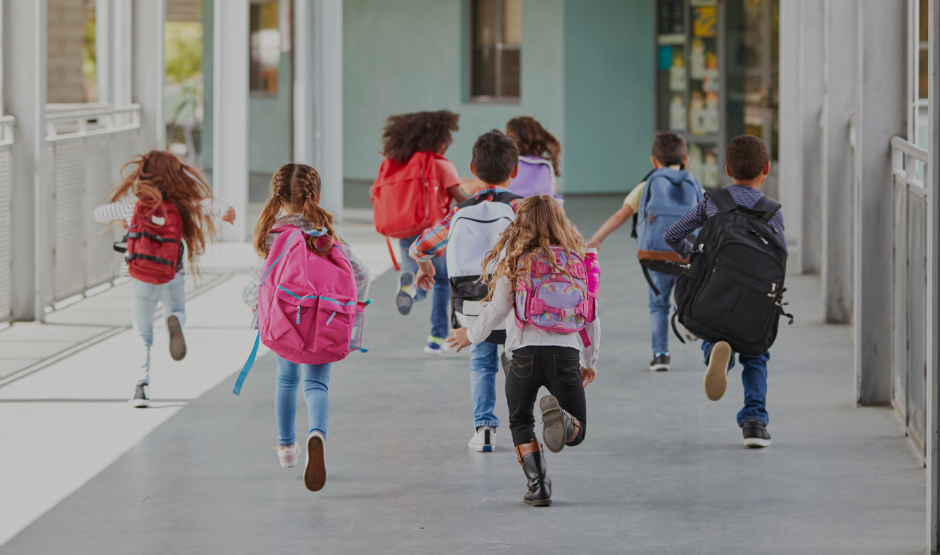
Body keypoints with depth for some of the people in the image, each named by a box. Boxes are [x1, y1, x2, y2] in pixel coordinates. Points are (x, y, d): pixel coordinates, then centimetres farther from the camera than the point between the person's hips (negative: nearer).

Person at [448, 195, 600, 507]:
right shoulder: (576, 259, 10)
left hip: (525, 351, -1)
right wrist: (589, 360, 25)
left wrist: (471, 335, 21)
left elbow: (498, 309, 3)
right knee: (577, 433, 12)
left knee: (520, 423, 21)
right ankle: (561, 419, -25)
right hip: (566, 352, 1)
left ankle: (538, 484, 3)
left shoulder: (516, 260, 4)